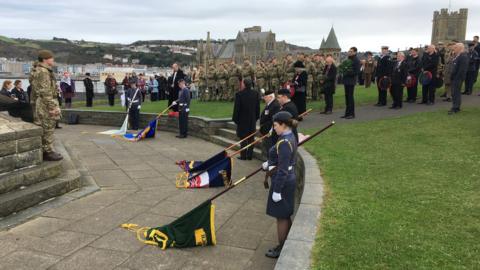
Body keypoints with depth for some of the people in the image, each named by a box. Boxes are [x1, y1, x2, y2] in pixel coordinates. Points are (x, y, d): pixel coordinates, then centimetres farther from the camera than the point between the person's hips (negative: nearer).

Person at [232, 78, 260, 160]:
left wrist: (235, 119, 0)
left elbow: (236, 108, -10)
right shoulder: (256, 94, -2)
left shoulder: (239, 94, -14)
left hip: (242, 119, -3)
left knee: (243, 138, 4)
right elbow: (258, 107, 4)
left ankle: (243, 156, 6)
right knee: (251, 138, 11)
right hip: (253, 119, 4)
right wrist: (256, 117, 14)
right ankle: (250, 155, 16)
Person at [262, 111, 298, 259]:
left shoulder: (284, 143, -24)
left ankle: (281, 248, 21)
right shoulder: (291, 137, 6)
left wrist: (277, 191, -20)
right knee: (286, 215, 20)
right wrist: (270, 164, 16)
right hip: (290, 179, 10)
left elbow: (283, 170, -24)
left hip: (283, 182, -10)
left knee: (281, 217, 6)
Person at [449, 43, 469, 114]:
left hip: (458, 78, -10)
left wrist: (458, 78, -22)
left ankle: (455, 108, -4)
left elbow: (462, 69, -21)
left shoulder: (464, 56, -16)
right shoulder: (457, 56, 15)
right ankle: (456, 107, 20)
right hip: (454, 78, 10)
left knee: (456, 93, -8)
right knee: (454, 93, 13)